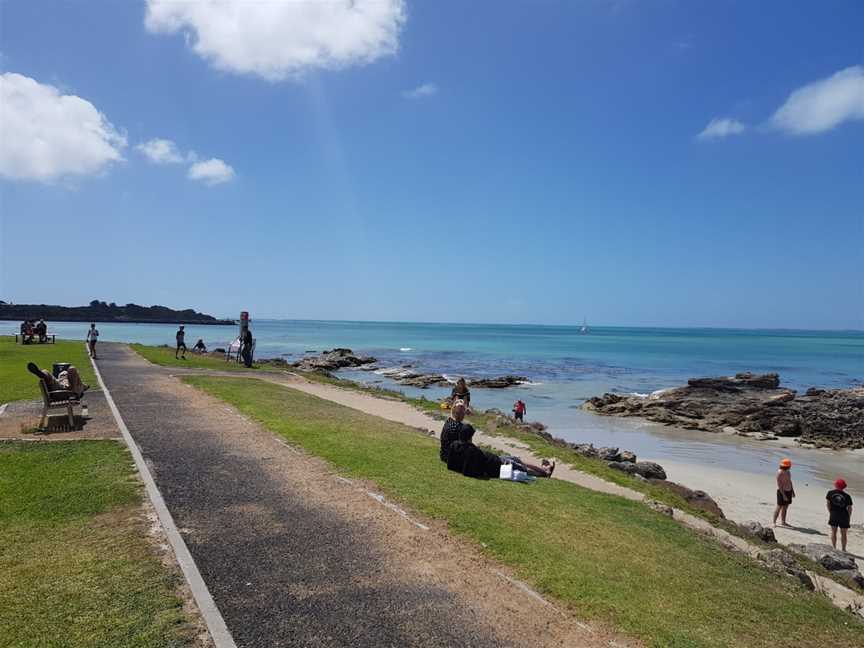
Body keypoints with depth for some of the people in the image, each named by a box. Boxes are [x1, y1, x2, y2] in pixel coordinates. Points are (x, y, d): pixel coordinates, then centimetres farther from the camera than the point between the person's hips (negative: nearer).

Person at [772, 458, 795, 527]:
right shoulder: (780, 473, -20)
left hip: (788, 491, 8)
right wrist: (783, 495, -23)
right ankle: (774, 522, 0)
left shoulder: (788, 471, 6)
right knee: (779, 507, -5)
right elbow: (779, 485, -21)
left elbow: (789, 481, 17)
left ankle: (783, 522, 21)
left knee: (785, 507, 12)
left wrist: (793, 491, 17)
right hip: (782, 492, -8)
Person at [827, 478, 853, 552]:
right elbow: (849, 508, -5)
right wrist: (849, 517, 10)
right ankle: (843, 550, 17)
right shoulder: (847, 496, -11)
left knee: (833, 532, 13)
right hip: (844, 516, -1)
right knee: (843, 534, 11)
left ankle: (834, 548, 17)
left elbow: (828, 503, 0)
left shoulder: (830, 493, -6)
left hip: (833, 515, 1)